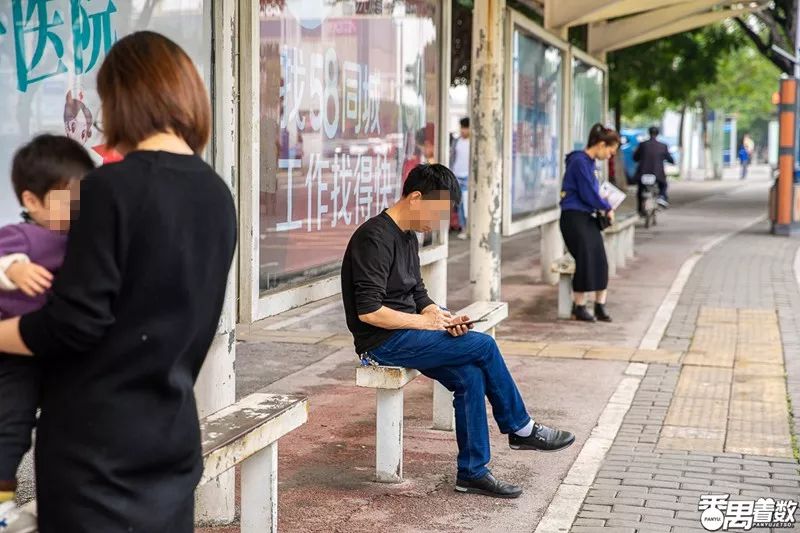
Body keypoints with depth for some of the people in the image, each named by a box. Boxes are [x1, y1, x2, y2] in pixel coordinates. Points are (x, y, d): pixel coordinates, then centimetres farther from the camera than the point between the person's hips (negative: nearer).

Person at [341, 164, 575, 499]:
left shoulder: (408, 237, 14)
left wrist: (440, 316, -4)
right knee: (484, 346, -14)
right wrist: (425, 322, -16)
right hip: (381, 342, -9)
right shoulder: (375, 238, -17)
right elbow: (368, 311, -23)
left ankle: (472, 472, -6)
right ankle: (521, 429, 5)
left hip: (405, 334, 9)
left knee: (470, 377, -12)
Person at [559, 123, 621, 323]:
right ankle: (579, 307, 7)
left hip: (588, 218, 9)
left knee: (600, 261, 3)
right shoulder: (580, 162, -15)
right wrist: (607, 208, -3)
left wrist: (603, 206, 7)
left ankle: (600, 306, 10)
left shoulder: (590, 163, 14)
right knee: (586, 260, -6)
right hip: (574, 217, -9)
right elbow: (588, 195, -16)